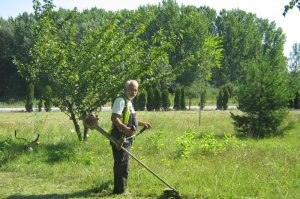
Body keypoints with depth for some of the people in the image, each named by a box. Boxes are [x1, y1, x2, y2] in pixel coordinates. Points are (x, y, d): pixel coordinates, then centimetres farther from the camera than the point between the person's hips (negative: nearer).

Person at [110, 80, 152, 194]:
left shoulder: (128, 102, 19)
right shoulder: (121, 101, -13)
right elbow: (114, 118, -25)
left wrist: (142, 124, 26)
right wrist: (125, 128, -36)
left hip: (126, 138, 11)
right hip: (120, 137, -11)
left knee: (121, 164, 18)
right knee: (122, 165, -7)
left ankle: (119, 189, 29)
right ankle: (120, 190, -1)